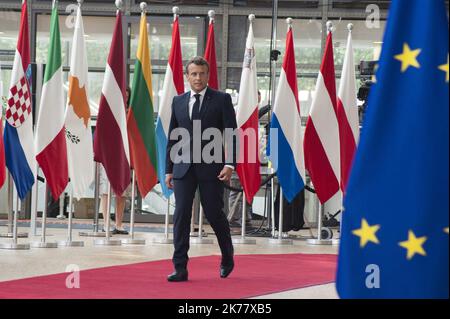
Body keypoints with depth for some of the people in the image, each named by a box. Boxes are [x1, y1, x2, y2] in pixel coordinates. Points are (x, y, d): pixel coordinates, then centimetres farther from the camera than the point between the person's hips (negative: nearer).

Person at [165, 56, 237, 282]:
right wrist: (169, 169, 10)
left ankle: (227, 257, 29)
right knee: (181, 215, -4)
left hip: (211, 168, -3)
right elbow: (172, 137, 14)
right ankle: (180, 268, -3)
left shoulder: (221, 100, 0)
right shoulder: (178, 102, 11)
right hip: (183, 168, 3)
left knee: (214, 213, 4)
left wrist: (230, 164, -15)